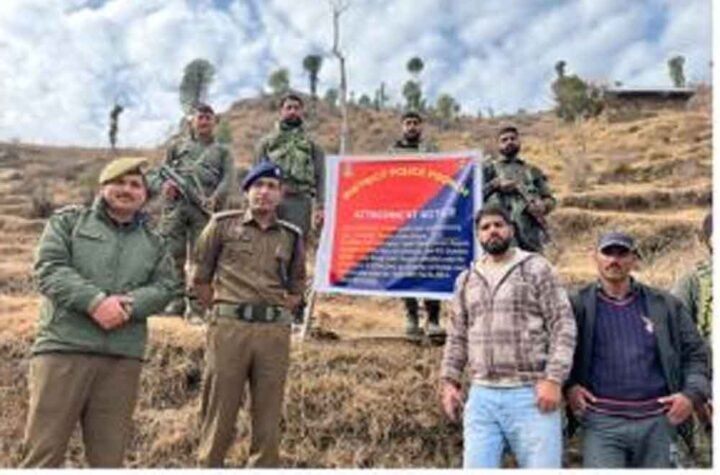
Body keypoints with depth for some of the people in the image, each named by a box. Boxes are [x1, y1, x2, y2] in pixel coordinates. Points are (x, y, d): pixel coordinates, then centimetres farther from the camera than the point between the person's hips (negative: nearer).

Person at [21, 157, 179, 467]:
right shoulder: (69, 220, 10)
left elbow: (165, 287, 7)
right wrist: (95, 301, -17)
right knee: (44, 449, -1)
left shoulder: (153, 243, 18)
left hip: (123, 357, 3)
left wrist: (128, 304, -13)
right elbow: (49, 268, -4)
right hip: (64, 348, -3)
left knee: (109, 454, 8)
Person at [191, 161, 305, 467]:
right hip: (229, 327, -2)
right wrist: (222, 308, 6)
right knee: (219, 411, 3)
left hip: (275, 331, 2)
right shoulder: (223, 225, 6)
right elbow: (200, 279, 9)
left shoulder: (291, 237, 12)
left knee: (268, 414, 7)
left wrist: (277, 312, 10)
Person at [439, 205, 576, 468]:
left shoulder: (536, 268, 2)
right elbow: (457, 337, 16)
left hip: (529, 394, -3)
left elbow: (563, 326, -4)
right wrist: (449, 382, 7)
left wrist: (553, 379, -12)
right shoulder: (466, 279, 14)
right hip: (481, 396, 4)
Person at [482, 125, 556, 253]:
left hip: (531, 233, 3)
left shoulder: (533, 171, 23)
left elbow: (550, 200, 18)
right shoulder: (489, 168, 14)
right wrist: (495, 185, -10)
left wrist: (543, 206, -4)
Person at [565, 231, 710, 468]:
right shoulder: (577, 306, -1)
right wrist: (568, 385, -14)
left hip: (656, 422, 3)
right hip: (602, 422, -3)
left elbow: (695, 353, 12)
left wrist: (692, 393, -2)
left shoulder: (664, 305, 7)